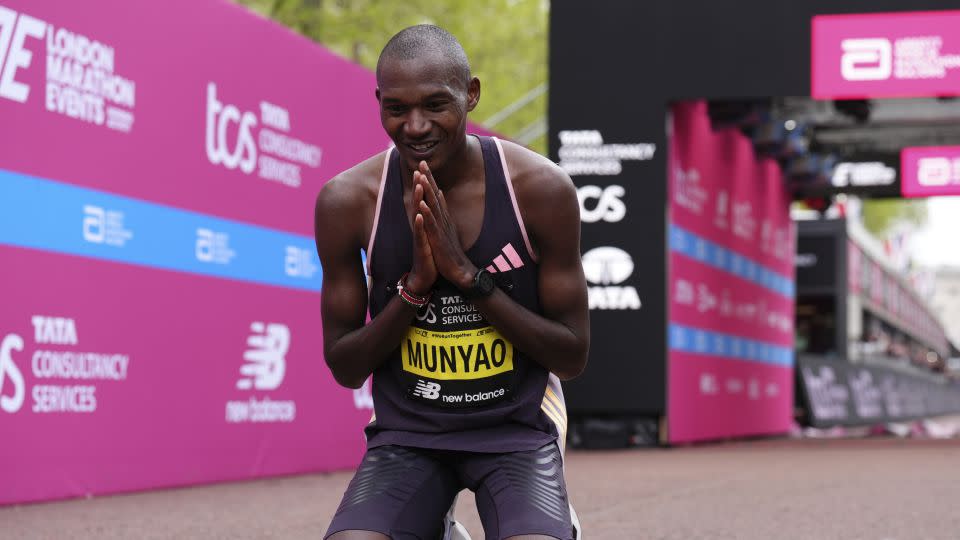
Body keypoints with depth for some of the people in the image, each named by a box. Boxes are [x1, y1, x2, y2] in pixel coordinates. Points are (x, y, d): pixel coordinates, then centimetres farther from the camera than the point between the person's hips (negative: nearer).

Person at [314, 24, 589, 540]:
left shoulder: (540, 187, -14)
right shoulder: (348, 201, -11)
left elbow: (572, 356, -10)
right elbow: (344, 367, -3)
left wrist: (468, 274, -21)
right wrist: (414, 287, -21)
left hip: (516, 428, -1)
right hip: (406, 434, 1)